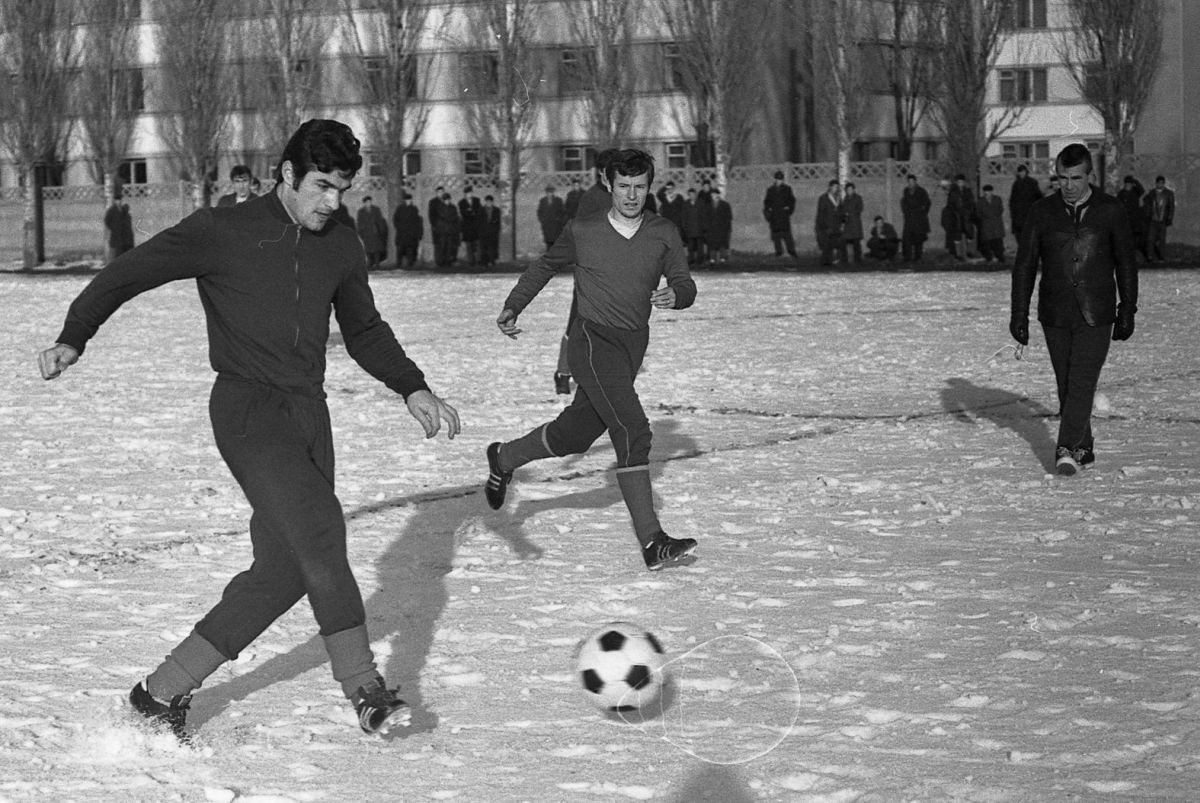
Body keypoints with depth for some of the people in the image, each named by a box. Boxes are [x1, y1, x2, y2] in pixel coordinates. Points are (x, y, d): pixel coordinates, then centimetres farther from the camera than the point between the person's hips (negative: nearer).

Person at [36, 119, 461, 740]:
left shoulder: (341, 249, 12)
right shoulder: (223, 233, -4)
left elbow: (365, 331, 25)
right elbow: (128, 273, -2)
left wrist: (412, 388, 13)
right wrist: (74, 337, -14)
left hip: (309, 413, 6)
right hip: (247, 409, -6)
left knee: (286, 568, 0)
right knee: (318, 526, -25)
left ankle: (164, 691, 10)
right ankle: (363, 687, -20)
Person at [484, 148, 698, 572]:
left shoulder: (664, 235, 4)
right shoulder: (582, 232, -1)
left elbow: (686, 286, -1)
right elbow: (544, 267, 16)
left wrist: (675, 294, -24)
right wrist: (513, 306, 12)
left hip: (633, 346, 5)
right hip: (593, 341, -5)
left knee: (574, 434, 18)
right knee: (633, 429, -21)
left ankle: (503, 458, 47)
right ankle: (652, 543, -25)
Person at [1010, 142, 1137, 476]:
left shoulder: (1111, 211, -1)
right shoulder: (1042, 212, 1)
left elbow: (1126, 265, 6)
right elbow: (1024, 266, 5)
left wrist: (1127, 312, 5)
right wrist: (1019, 315, 1)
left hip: (1095, 317, -2)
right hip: (1054, 316, 2)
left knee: (1082, 383, -13)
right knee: (1067, 386, 8)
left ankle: (1067, 450, -16)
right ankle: (1083, 449, 19)